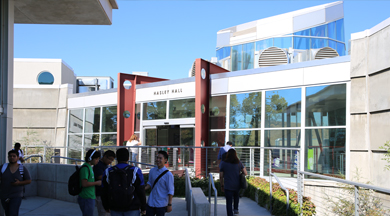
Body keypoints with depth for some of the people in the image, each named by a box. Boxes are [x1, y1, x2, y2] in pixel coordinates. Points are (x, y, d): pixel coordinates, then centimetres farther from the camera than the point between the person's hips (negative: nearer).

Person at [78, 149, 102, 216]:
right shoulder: (85, 168, -17)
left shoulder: (89, 167, 14)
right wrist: (97, 183, -14)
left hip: (90, 198, 10)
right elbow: (84, 184, -25)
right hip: (86, 198, -10)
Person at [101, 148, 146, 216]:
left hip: (115, 209, 3)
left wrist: (106, 207, 23)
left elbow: (104, 193, 10)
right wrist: (143, 208, 5)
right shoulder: (135, 171, -6)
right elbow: (141, 192, -5)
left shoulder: (108, 172, 3)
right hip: (132, 209, -2)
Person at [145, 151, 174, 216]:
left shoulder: (168, 174, -14)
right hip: (151, 203, 5)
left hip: (161, 205, -4)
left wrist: (169, 204, -10)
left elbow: (171, 191, -10)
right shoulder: (152, 171, 1)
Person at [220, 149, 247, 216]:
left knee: (229, 202, 2)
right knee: (236, 196, 34)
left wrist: (222, 185, 9)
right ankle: (236, 209, 31)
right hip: (237, 185, 3)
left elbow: (221, 176, -3)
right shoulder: (239, 163, -1)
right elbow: (245, 173, -1)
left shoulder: (223, 163, -5)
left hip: (228, 186, -3)